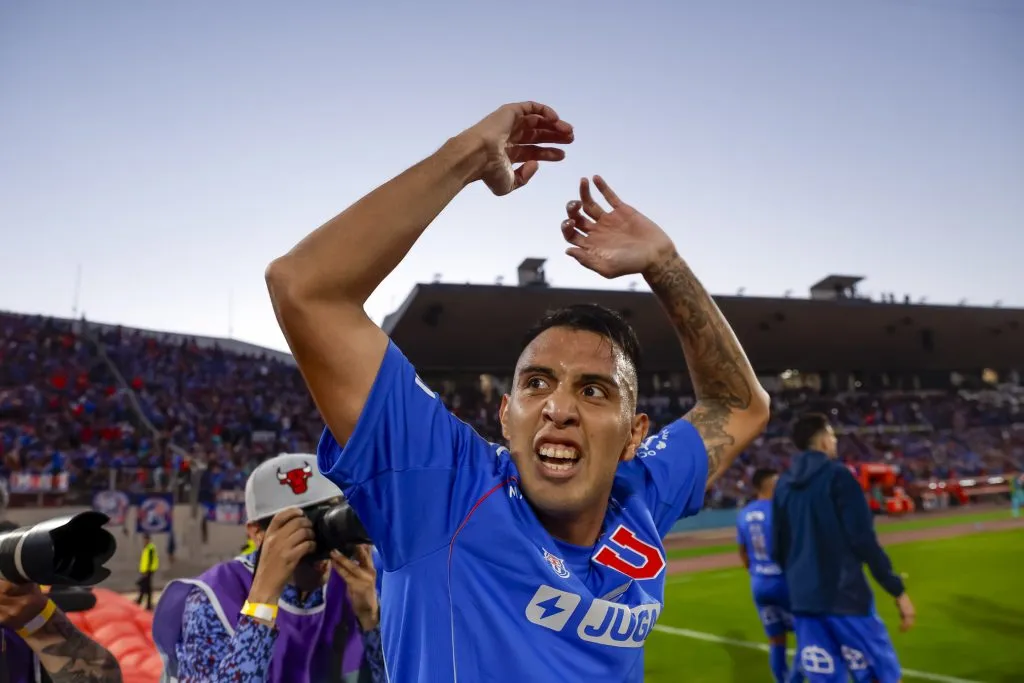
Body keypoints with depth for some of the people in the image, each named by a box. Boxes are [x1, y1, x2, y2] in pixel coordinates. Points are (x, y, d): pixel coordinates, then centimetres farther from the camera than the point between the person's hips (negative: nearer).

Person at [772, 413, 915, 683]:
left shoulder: (783, 484, 10)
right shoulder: (837, 475, -7)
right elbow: (863, 539, -12)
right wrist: (897, 590, -7)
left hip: (802, 600, 6)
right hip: (845, 596, -6)